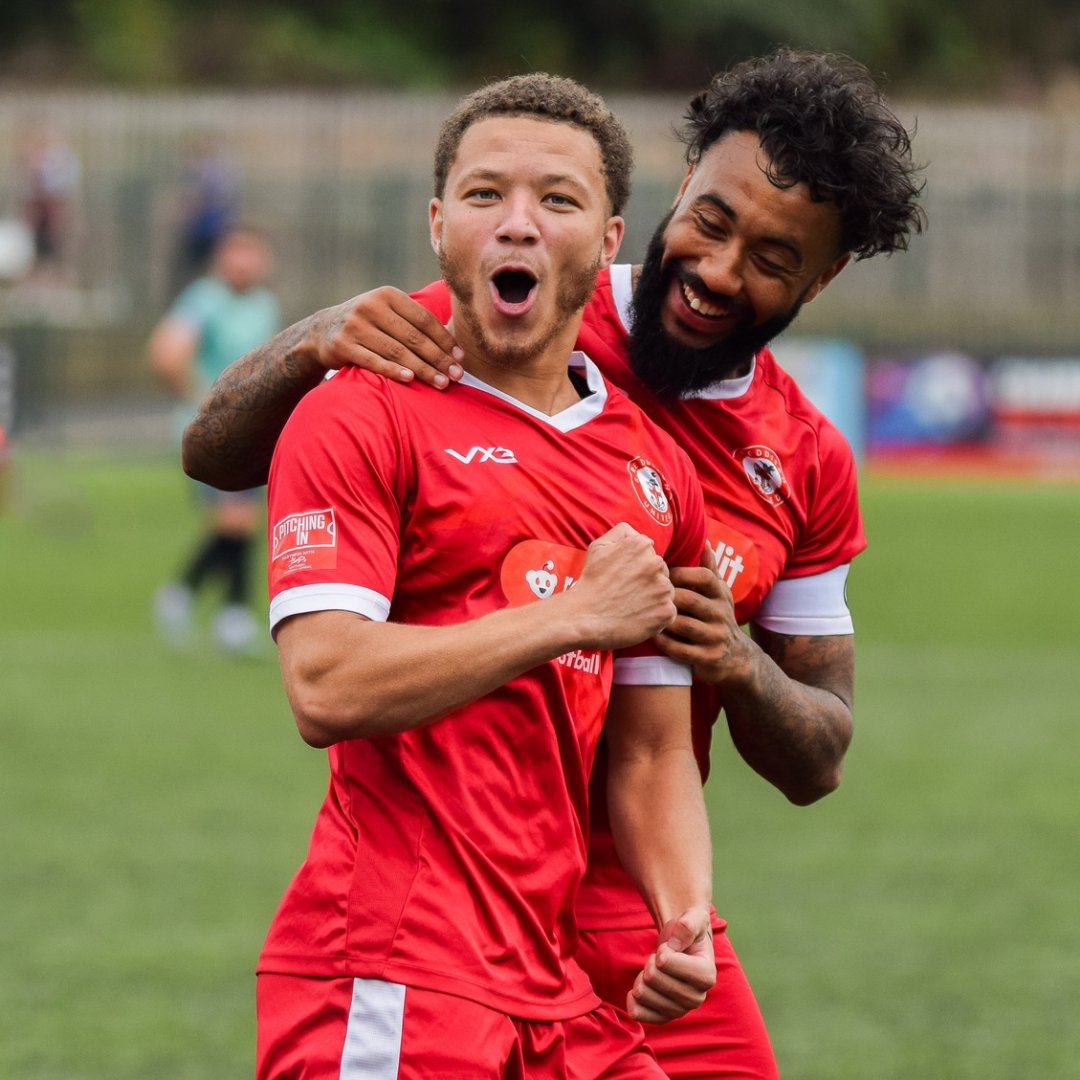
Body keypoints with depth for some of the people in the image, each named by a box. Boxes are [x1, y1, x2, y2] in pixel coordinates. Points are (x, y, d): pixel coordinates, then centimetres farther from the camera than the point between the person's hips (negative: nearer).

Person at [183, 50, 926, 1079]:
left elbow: (815, 764, 12)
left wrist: (739, 663, -11)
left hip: (641, 921, 4)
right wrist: (313, 346, -26)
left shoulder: (809, 467, 6)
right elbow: (215, 454, -4)